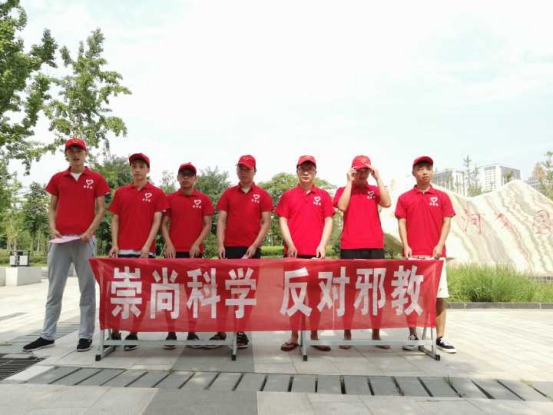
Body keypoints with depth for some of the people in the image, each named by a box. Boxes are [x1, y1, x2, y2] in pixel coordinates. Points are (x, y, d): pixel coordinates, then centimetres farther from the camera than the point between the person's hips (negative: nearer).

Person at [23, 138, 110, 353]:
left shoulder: (96, 179, 5)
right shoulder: (57, 178, 13)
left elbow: (101, 209, 2)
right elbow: (52, 208, 16)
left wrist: (89, 231, -11)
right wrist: (53, 228, -2)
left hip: (85, 240, -3)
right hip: (60, 240, 3)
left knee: (87, 289, 1)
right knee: (54, 289, 8)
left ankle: (86, 336, 9)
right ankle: (47, 335, 17)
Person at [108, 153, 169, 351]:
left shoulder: (157, 193, 3)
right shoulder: (121, 192, 11)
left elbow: (156, 221, -2)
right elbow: (115, 220, 11)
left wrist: (147, 245, -12)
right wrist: (114, 244, -1)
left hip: (145, 250, -2)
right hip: (123, 249, 2)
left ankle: (133, 333, 12)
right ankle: (114, 332, 15)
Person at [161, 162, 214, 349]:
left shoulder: (204, 199, 5)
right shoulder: (170, 199, 7)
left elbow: (207, 225, 3)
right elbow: (164, 224, 6)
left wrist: (196, 244, -9)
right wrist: (168, 244, -8)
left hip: (194, 252, 0)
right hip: (174, 251, 0)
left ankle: (192, 332, 12)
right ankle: (171, 333, 8)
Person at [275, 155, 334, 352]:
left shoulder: (323, 195, 8)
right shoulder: (288, 195, 7)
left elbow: (328, 221, 4)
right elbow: (282, 221, 3)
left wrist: (322, 245, -8)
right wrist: (290, 244, -9)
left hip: (316, 252, 1)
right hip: (294, 252, 0)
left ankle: (314, 335, 16)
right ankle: (294, 336, 13)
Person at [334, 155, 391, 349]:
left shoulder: (375, 190, 13)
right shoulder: (343, 190, 9)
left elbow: (387, 203, -6)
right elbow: (342, 206, -11)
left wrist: (378, 177, -3)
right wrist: (350, 181, -6)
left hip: (374, 247, 2)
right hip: (350, 247, -2)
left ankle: (376, 334, 13)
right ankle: (347, 334, 10)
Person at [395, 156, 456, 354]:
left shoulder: (442, 197, 8)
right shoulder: (405, 198, 6)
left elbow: (447, 222, 4)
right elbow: (402, 223, 3)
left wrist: (440, 245, -8)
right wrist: (405, 245, -9)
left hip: (435, 254, 1)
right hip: (413, 254, 0)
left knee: (439, 295, 1)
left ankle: (440, 338, 10)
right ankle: (413, 335, 13)